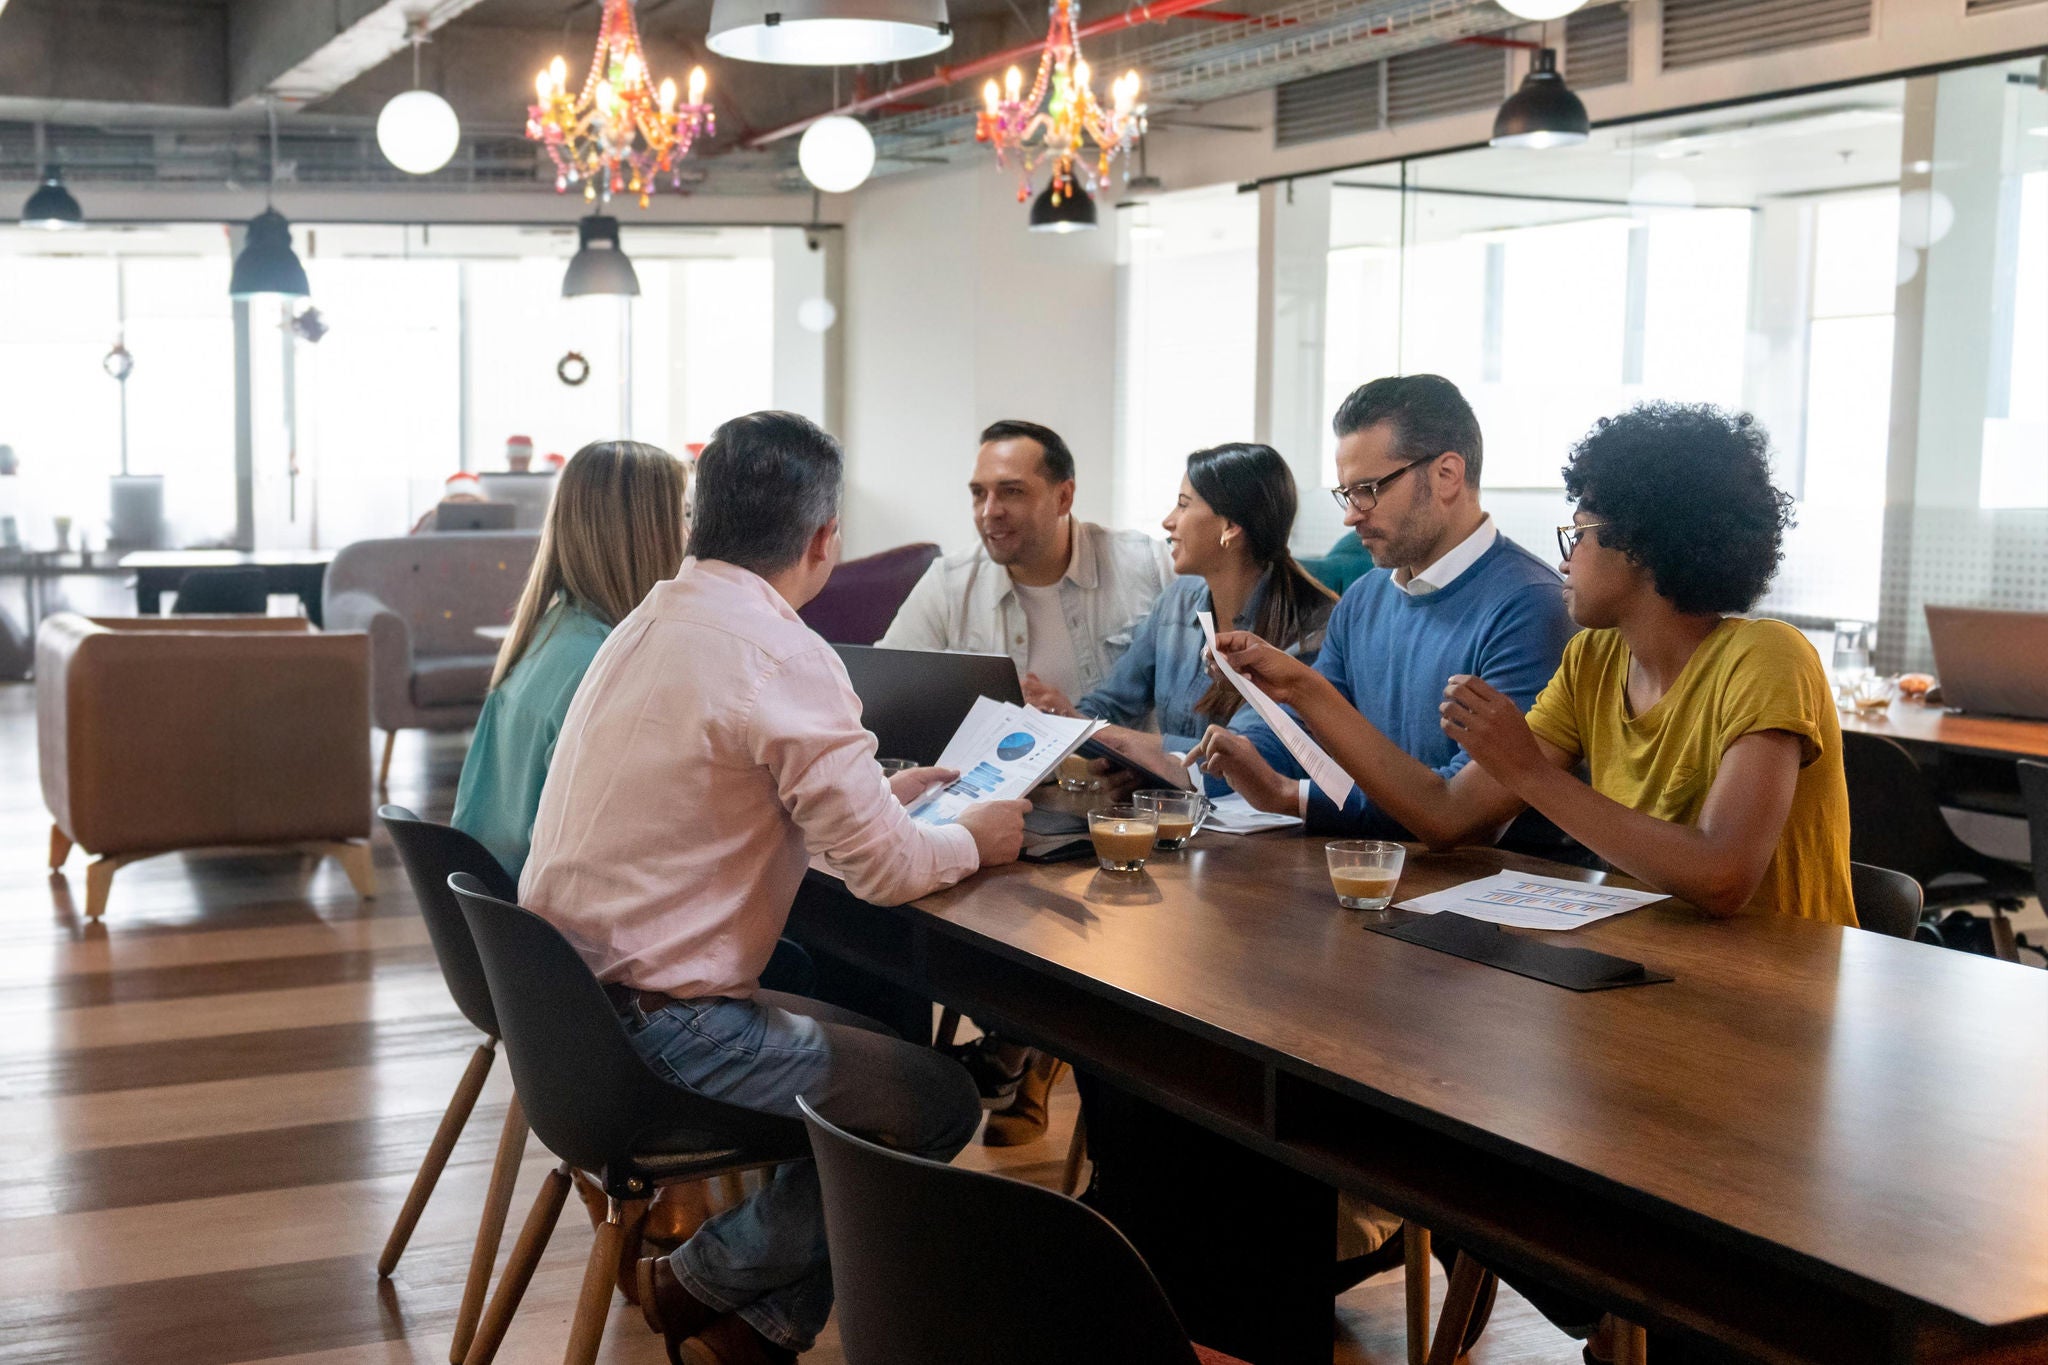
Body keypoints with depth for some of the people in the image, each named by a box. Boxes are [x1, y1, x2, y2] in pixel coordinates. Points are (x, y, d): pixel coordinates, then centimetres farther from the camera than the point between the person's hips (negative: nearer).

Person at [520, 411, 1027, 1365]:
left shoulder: (653, 621, 10)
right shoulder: (781, 656, -19)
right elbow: (886, 870, -18)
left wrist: (876, 794, 27)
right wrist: (972, 840, 3)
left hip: (563, 996, 10)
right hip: (652, 1026, -10)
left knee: (875, 1045, 21)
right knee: (936, 1103, 1)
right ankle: (701, 1285, 11)